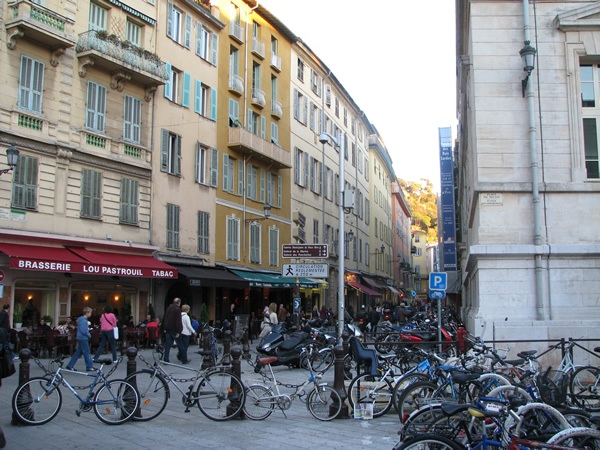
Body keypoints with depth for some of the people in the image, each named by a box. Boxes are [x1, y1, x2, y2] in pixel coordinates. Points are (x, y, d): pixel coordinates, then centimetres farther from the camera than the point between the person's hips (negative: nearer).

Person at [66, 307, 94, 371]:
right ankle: (89, 367, 5)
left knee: (78, 352, 13)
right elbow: (83, 331, -24)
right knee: (86, 353, -2)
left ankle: (70, 366, 15)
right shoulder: (84, 321, -19)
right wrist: (89, 335, -9)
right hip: (83, 339, -10)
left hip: (81, 338, 10)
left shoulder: (81, 319, 13)